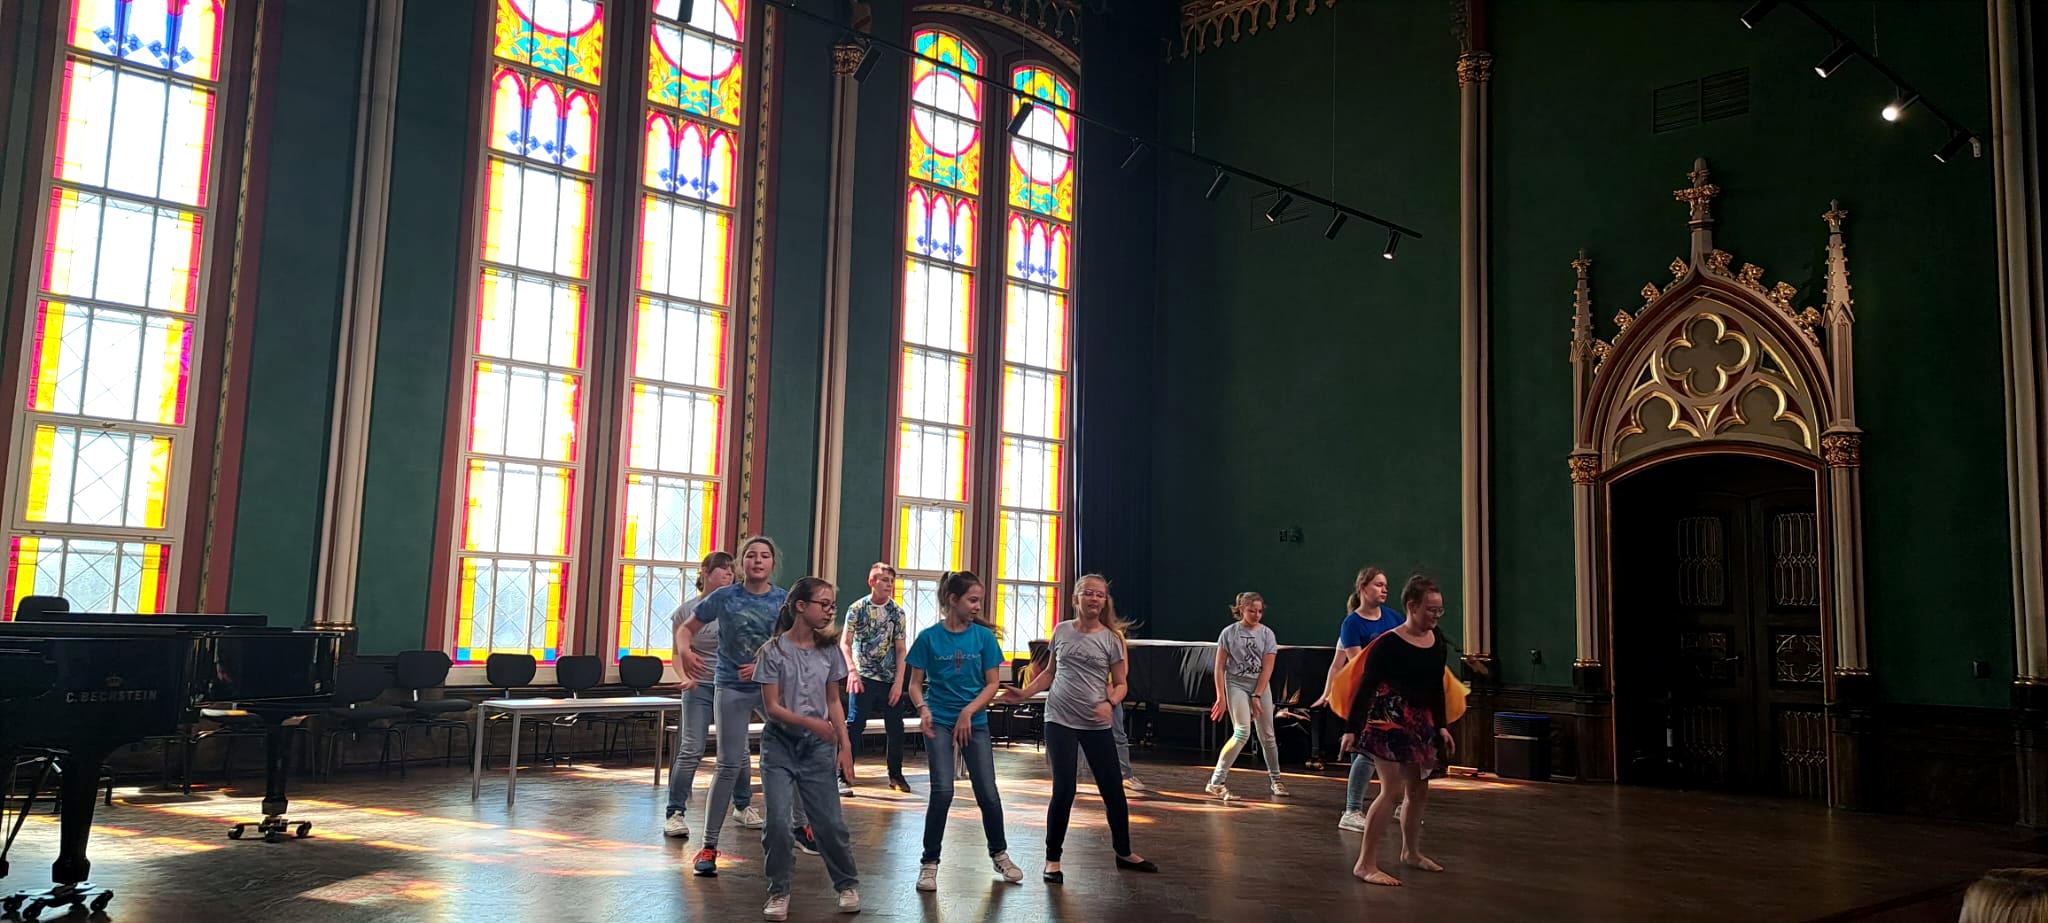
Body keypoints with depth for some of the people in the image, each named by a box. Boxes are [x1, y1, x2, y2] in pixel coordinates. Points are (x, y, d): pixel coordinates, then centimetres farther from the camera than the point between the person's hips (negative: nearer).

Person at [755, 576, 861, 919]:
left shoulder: (829, 650, 3)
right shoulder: (774, 651, -8)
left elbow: (834, 701, 8)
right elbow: (772, 707, -10)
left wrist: (845, 746, 2)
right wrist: (810, 722, -23)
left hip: (818, 747, 2)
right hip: (780, 744, -2)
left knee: (830, 821, 2)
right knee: (778, 821, -8)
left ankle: (847, 885, 22)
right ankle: (779, 892, 10)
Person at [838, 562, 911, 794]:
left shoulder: (897, 612, 3)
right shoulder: (857, 608, -3)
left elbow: (901, 649, 3)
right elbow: (845, 643, -3)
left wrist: (899, 681, -4)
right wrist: (852, 671, -16)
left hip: (890, 680, 3)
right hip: (863, 679, -3)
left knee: (896, 728, 8)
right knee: (854, 725, -8)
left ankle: (896, 775, 25)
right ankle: (844, 777, -2)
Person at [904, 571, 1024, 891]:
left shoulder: (984, 636, -1)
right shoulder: (929, 637, -4)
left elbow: (993, 684, 0)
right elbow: (915, 683, 0)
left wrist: (968, 712, -12)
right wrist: (923, 708, -19)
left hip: (975, 721, 2)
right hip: (940, 722, -2)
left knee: (988, 793, 3)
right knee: (943, 791, -12)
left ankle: (1000, 854, 26)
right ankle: (929, 862, 4)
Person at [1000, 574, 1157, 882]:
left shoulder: (1111, 638, -1)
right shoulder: (1062, 631, 3)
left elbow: (1121, 684, 2)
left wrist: (1110, 703, -19)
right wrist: (1024, 694, 2)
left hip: (1097, 724, 1)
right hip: (1060, 720, -1)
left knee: (1113, 789, 8)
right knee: (1064, 790, -6)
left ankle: (1124, 852, 27)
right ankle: (1053, 859, 9)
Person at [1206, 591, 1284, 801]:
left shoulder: (1267, 634, 1)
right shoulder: (1229, 633, -3)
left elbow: (1267, 668, -3)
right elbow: (1219, 667, -2)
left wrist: (1257, 696, -8)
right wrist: (1220, 696, -8)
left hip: (1260, 686, 3)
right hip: (1236, 684, -3)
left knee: (1267, 735, 8)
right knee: (1242, 733, -17)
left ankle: (1276, 780, 27)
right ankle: (1215, 782, -15)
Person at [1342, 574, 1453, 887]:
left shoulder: (1438, 644, 4)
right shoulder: (1388, 644, -18)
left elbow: (1437, 688, 15)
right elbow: (1366, 687, -17)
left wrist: (1441, 726, 15)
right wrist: (1351, 728, -19)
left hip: (1420, 721, 8)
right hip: (1387, 720, -8)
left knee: (1418, 789, 16)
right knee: (1392, 790, -14)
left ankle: (1411, 852, 36)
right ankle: (1365, 863, -10)